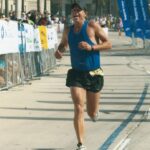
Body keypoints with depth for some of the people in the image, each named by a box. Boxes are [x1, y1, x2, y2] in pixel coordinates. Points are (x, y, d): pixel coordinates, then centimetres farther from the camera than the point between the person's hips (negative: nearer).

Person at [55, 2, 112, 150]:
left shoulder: (92, 26, -7)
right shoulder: (68, 30, 5)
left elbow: (108, 44, -8)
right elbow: (63, 44, 23)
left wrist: (91, 47, -23)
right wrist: (59, 50, -1)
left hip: (94, 74, -2)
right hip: (76, 74, 2)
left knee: (92, 113, 9)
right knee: (78, 109, -13)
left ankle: (95, 111, 49)